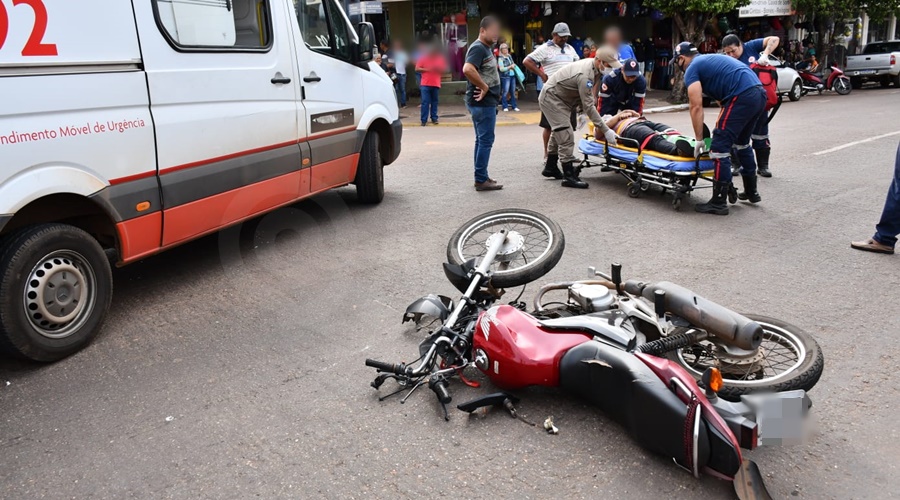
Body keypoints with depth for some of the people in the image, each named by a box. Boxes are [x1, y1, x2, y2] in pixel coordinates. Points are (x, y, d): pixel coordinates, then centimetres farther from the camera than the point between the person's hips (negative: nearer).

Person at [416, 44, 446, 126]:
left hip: (436, 84, 2)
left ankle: (434, 118, 17)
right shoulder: (423, 58, 3)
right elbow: (417, 69, 0)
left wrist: (437, 69, -9)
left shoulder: (440, 58, 9)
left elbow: (444, 69, 11)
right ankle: (424, 120, -6)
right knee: (425, 102, -7)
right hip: (425, 84, -2)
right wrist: (426, 69, -12)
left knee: (434, 102, 10)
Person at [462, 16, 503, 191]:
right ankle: (481, 180, -3)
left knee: (482, 140, 13)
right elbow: (467, 69, -31)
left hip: (486, 101, 10)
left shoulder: (485, 48, 17)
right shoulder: (478, 48, -15)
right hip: (483, 102, -10)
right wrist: (484, 87, -23)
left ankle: (481, 177, 19)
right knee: (486, 140, -7)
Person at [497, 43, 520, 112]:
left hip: (512, 75, 6)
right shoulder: (500, 58, -7)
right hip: (505, 76, -6)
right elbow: (501, 69, -13)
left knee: (513, 92, 9)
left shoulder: (509, 56, 13)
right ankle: (505, 107, 3)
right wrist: (510, 67, -12)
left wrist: (514, 66, 5)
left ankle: (514, 106, 15)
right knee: (505, 92, -5)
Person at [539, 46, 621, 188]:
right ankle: (569, 176, -9)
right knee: (566, 135, -13)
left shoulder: (594, 67, -5)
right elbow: (589, 106, -32)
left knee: (558, 133, 20)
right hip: (552, 98, -10)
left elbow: (586, 97, 6)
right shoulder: (585, 75, -32)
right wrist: (605, 130, -30)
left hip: (560, 98, 10)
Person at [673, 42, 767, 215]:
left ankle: (719, 202, -4)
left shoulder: (692, 69, 3)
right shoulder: (711, 59, 30)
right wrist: (723, 127, 27)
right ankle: (751, 192, 36)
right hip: (759, 93, 9)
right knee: (742, 142, 25)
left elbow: (696, 107, -6)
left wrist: (699, 140, -2)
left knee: (720, 147, -5)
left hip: (741, 97, -9)